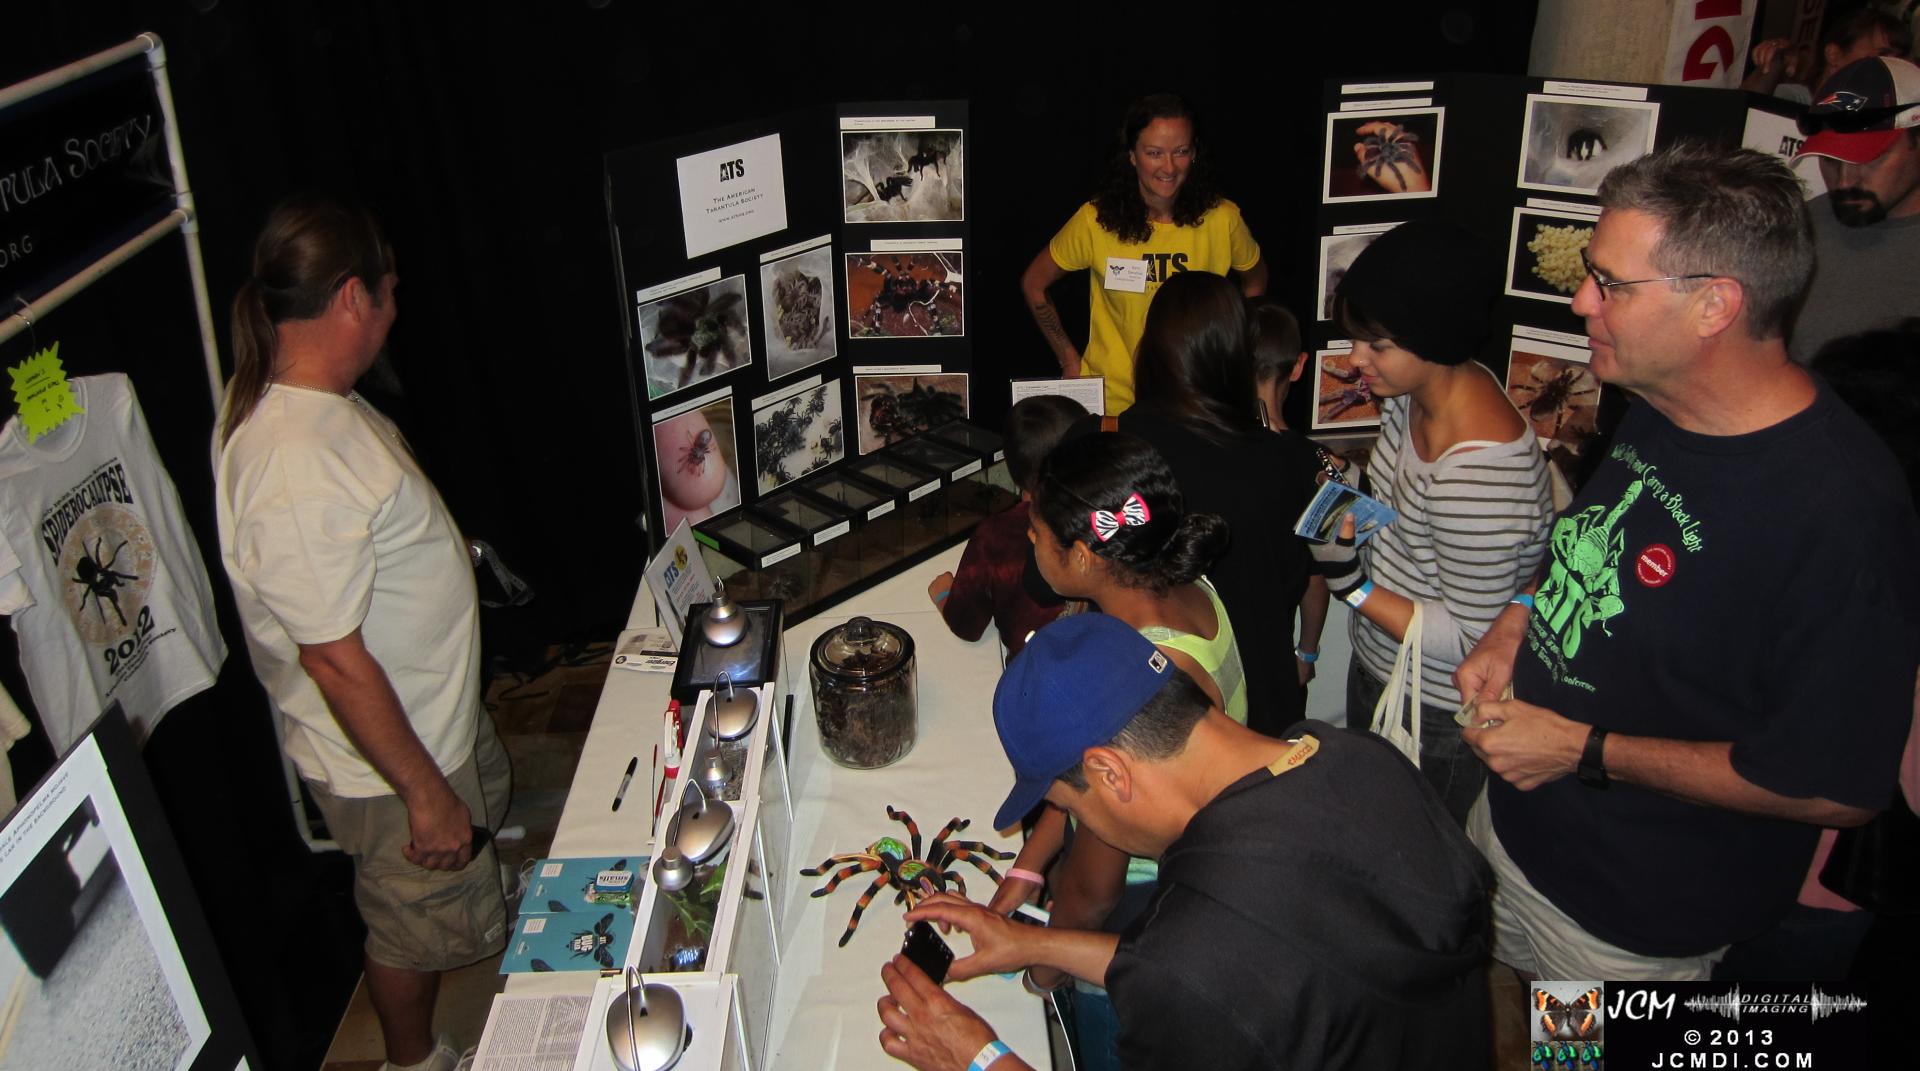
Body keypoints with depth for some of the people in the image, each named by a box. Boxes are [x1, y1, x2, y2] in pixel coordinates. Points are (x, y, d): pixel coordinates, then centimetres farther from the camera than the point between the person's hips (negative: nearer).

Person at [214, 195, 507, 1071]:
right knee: (417, 927, 16)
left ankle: (489, 936, 60)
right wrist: (424, 792, -22)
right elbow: (336, 660, -31)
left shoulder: (285, 397, -4)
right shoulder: (298, 473, -37)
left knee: (486, 817, 33)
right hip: (387, 761, -9)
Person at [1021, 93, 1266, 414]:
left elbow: (1255, 278, 14)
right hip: (1113, 397, -1)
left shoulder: (1222, 219, -6)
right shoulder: (1096, 220, -10)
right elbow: (1034, 284, 3)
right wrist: (1070, 361, 1)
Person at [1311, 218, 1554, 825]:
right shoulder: (1412, 393, -6)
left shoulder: (1479, 468, -34)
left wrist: (1354, 585, -26)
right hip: (1377, 674, 9)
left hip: (1438, 723, -9)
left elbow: (1471, 639, -26)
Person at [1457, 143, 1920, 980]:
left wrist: (1586, 751, -23)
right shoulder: (1654, 409, -3)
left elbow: (1838, 788, -26)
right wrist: (1516, 626, -3)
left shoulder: (1835, 509, -31)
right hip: (1514, 820, 7)